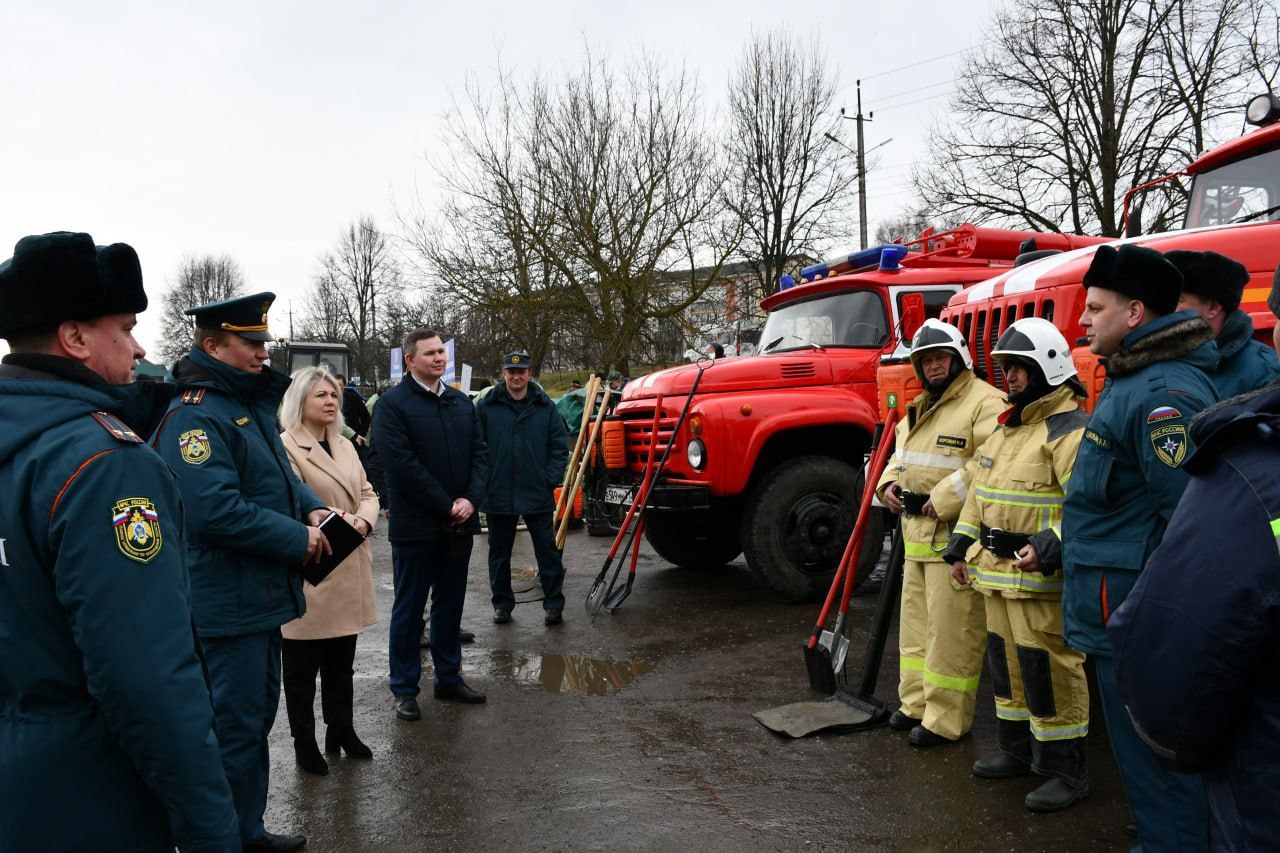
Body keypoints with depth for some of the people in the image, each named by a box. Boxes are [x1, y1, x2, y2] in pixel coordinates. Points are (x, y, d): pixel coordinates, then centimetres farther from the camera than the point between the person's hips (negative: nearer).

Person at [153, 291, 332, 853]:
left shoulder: (254, 403, 12)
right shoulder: (195, 416, -19)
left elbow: (280, 474, 23)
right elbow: (217, 511, -29)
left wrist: (311, 508, 2)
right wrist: (299, 539, -20)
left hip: (263, 595, 10)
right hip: (229, 605, -10)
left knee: (258, 716, 20)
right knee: (235, 726, 2)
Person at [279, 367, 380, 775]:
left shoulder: (345, 446, 14)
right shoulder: (285, 447, -12)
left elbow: (366, 492, 13)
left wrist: (363, 520, -7)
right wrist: (338, 521, -20)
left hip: (348, 571, 7)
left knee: (342, 662, 19)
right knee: (302, 666, 7)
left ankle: (341, 731, 33)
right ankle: (304, 743, 21)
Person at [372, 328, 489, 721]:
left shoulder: (461, 402, 11)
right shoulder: (392, 404, -9)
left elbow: (479, 453, 7)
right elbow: (403, 465, -17)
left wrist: (471, 499, -9)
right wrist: (447, 506, -17)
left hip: (458, 524, 6)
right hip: (415, 526, -6)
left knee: (450, 604, 16)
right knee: (409, 608, 5)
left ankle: (449, 677, 29)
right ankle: (405, 689, 17)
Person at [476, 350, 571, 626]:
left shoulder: (545, 407, 4)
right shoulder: (486, 407, 1)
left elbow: (560, 445, 5)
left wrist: (551, 478, -5)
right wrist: (483, 481, -5)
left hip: (537, 494, 0)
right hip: (498, 494, 0)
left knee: (547, 550, 4)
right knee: (499, 553, 12)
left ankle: (554, 604, 14)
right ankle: (502, 604, 25)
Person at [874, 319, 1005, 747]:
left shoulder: (985, 403, -11)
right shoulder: (920, 408, 18)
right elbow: (902, 452, 32)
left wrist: (945, 498, -24)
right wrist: (889, 483, 11)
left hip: (956, 537, -9)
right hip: (917, 534, 9)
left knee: (950, 632, -3)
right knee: (916, 623, 17)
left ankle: (946, 721, 7)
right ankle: (917, 703, 30)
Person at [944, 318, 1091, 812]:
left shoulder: (1070, 429, -14)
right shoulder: (1007, 426, 17)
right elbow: (980, 489, 22)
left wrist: (1052, 547, -33)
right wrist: (962, 546, 20)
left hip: (1041, 577, -9)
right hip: (997, 572, 10)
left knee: (1048, 670, -3)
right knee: (1006, 662, 18)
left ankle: (1067, 771, 12)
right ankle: (1018, 752, 34)